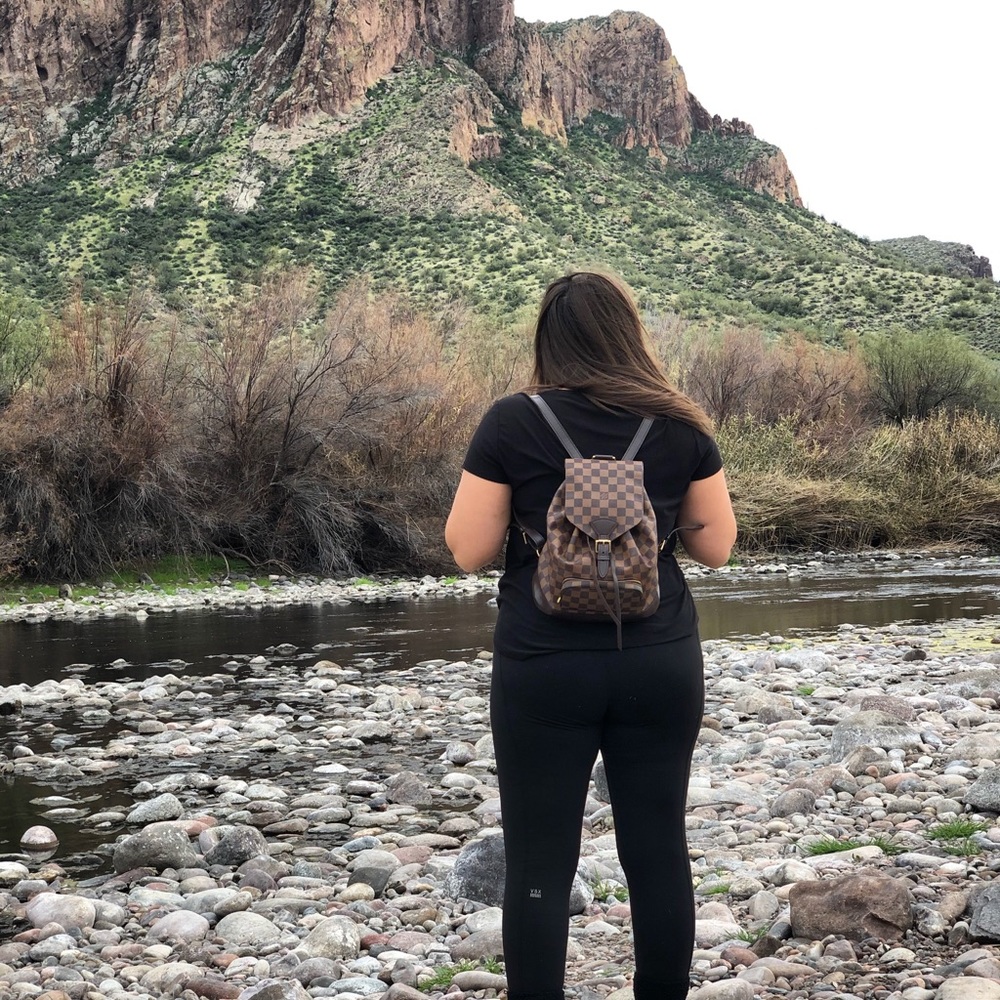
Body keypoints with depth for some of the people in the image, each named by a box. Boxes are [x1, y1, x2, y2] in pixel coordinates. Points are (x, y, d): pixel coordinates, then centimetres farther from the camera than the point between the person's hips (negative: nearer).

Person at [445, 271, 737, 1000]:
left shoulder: (513, 422, -6)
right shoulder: (680, 425, 1)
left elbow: (468, 550, -4)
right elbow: (716, 547, 7)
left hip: (545, 670, -2)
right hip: (660, 663, 3)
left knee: (540, 863, 4)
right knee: (658, 850, 10)